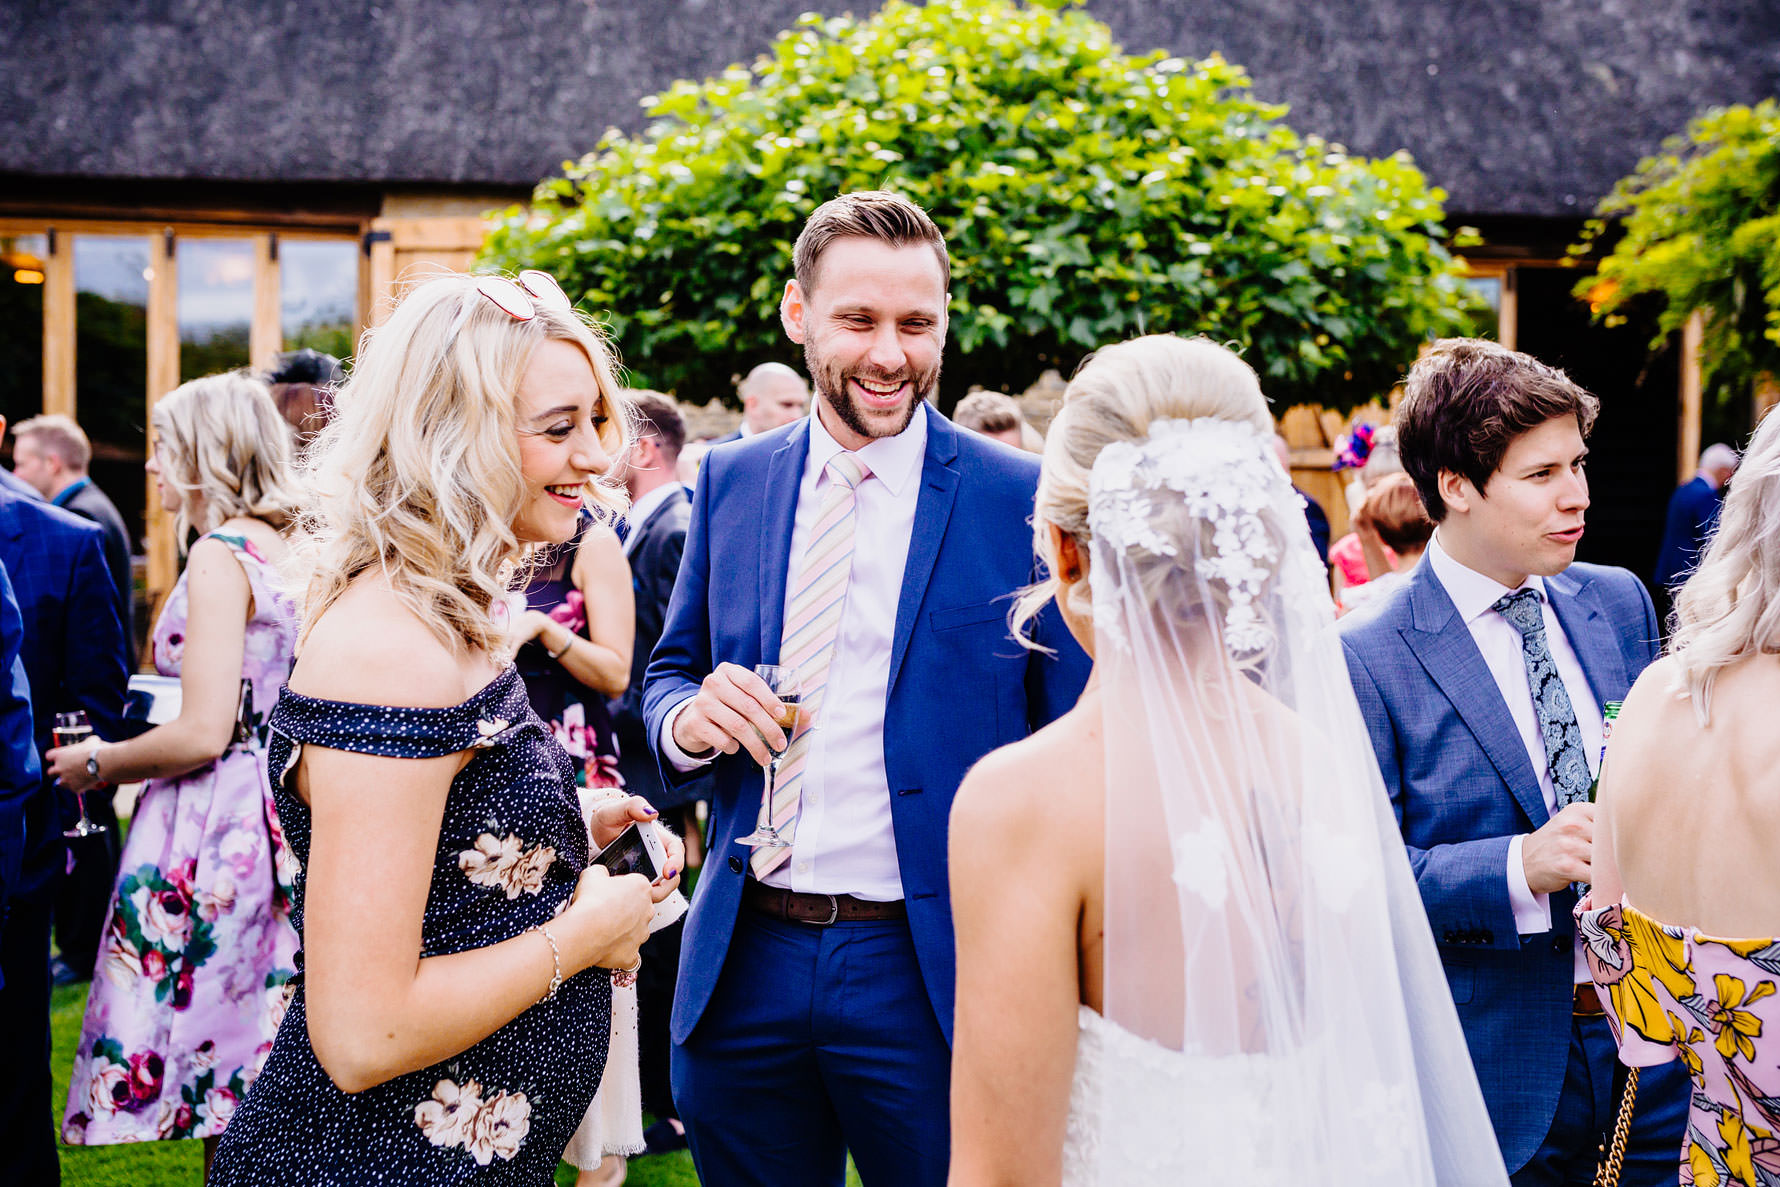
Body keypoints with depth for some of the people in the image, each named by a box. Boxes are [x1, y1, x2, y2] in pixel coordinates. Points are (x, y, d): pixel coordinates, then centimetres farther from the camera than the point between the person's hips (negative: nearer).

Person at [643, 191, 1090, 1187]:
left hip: (929, 968, -3)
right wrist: (689, 717, -9)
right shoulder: (730, 481, 6)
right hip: (743, 963, 4)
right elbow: (671, 668, 15)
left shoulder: (1023, 501, -6)